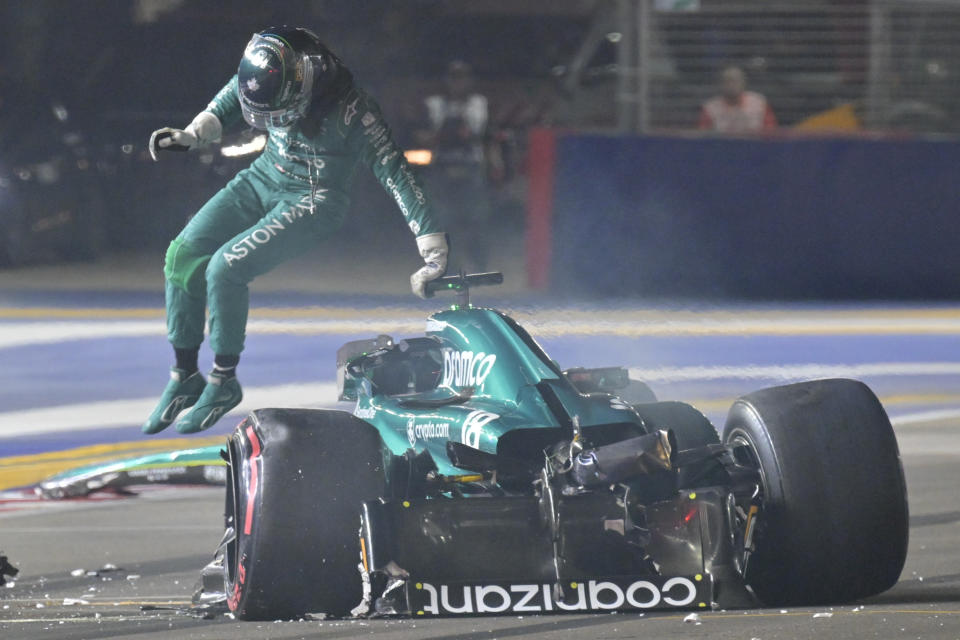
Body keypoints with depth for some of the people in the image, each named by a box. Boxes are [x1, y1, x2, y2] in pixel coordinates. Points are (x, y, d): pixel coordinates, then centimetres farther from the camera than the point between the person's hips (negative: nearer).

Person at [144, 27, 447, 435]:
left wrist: (434, 252, -28)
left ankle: (224, 382, -3)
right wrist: (190, 135, -5)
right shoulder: (261, 73, -15)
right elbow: (224, 109, 10)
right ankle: (185, 376, 6)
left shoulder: (348, 110, -30)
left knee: (226, 267, -22)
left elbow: (395, 174, -27)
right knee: (183, 254, -8)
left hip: (312, 201, -6)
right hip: (263, 178, 6)